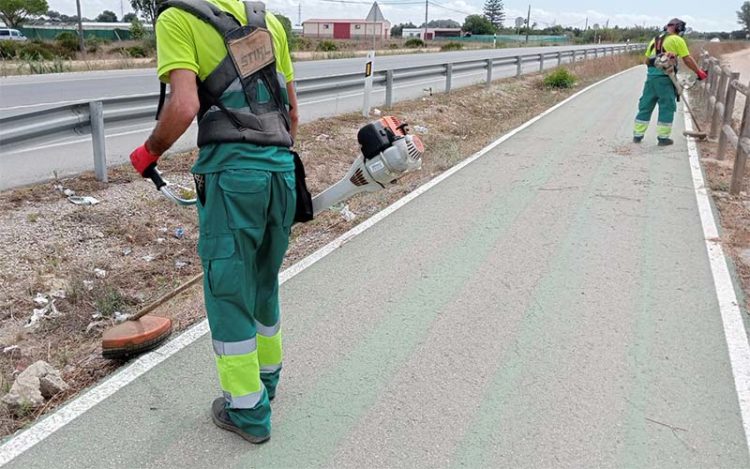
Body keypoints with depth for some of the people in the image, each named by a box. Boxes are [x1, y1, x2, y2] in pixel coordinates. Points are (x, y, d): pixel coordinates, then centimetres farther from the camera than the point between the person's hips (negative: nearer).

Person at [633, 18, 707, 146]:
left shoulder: (655, 39, 19)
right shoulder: (677, 40, -1)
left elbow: (647, 60, 15)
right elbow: (687, 60, -2)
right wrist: (699, 72, 6)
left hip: (651, 75, 6)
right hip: (665, 77, -6)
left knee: (645, 106, 11)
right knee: (667, 107, 2)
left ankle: (637, 135, 13)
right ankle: (663, 137, 4)